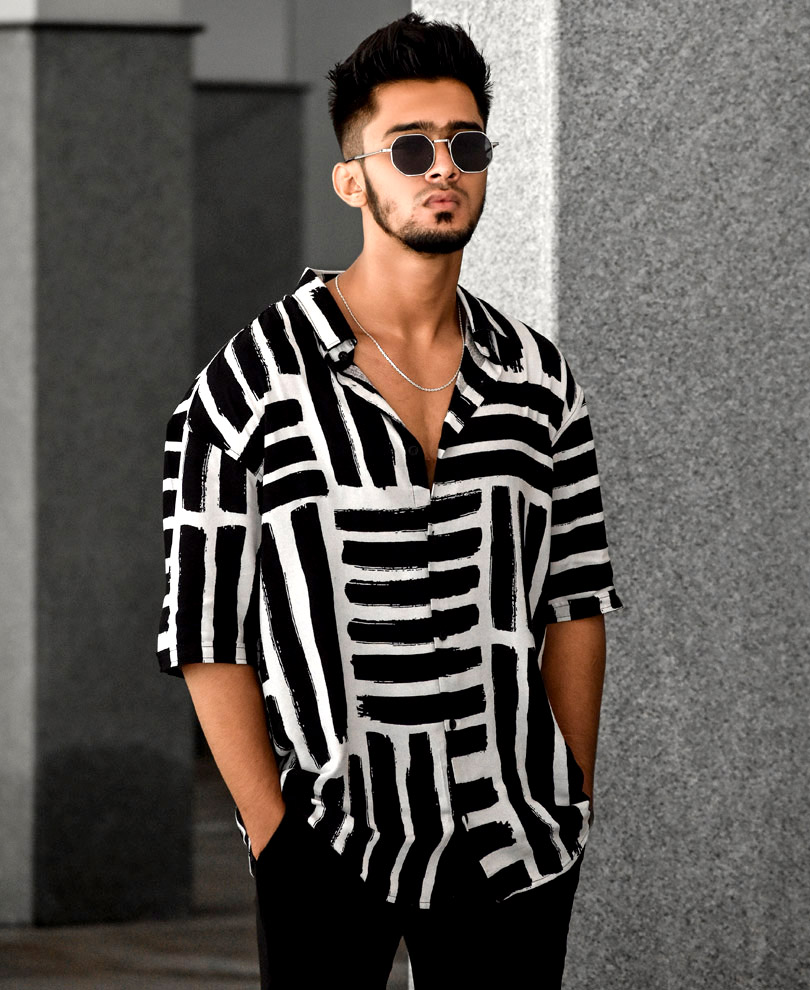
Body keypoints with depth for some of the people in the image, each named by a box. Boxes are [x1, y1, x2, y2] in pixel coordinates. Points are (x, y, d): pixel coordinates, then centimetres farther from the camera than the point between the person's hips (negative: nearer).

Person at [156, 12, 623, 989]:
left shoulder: (537, 378, 5)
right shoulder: (250, 385, -6)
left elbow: (575, 600, 10)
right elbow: (204, 633, -5)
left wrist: (575, 801, 4)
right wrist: (276, 834, -8)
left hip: (514, 848, 3)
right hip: (332, 852, -3)